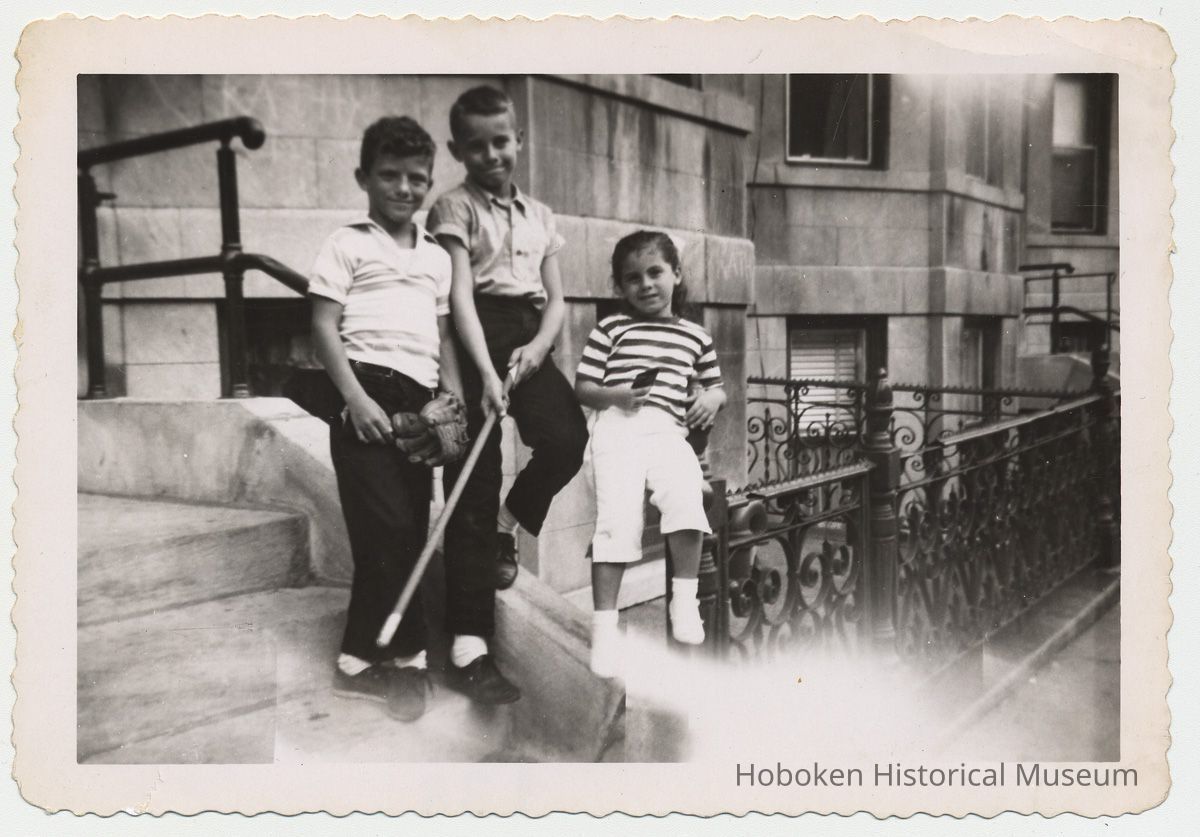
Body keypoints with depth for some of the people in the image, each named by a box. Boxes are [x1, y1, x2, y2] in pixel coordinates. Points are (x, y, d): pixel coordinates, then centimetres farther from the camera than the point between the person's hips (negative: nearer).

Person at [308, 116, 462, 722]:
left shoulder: (437, 256, 19)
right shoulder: (347, 244, 3)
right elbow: (324, 325, -4)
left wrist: (455, 402, 5)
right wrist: (355, 397, -15)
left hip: (420, 398, 6)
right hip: (366, 388, -6)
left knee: (409, 529, 5)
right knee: (387, 524, -9)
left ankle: (361, 659, 16)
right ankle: (406, 655, 4)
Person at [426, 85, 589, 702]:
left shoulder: (539, 215, 19)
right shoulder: (454, 207, 2)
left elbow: (556, 298, 13)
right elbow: (459, 293, -10)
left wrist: (539, 345, -8)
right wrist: (486, 373, -22)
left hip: (528, 340, 5)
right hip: (475, 339, -4)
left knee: (567, 439, -21)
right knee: (475, 486, -7)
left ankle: (508, 525, 12)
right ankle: (469, 643, -4)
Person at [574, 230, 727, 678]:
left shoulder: (695, 336, 21)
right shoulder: (610, 328, 13)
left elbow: (715, 387, 28)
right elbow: (582, 387, 9)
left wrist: (712, 398, 5)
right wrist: (616, 395, -11)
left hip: (669, 430, 2)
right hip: (618, 427, -2)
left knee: (687, 494, -28)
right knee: (618, 517, -19)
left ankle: (685, 600, -13)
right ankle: (605, 625, -11)